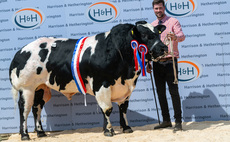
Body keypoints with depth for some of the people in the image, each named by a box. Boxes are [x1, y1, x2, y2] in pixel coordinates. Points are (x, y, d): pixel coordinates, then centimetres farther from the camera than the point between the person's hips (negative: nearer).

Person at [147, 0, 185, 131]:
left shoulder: (173, 22, 1)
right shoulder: (152, 25, 16)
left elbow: (182, 36, -14)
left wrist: (175, 37, -38)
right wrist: (148, 63, 12)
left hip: (170, 61, -5)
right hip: (157, 62, 5)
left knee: (173, 91, -7)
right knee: (161, 92, 7)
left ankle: (178, 122, -3)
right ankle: (166, 120, 16)